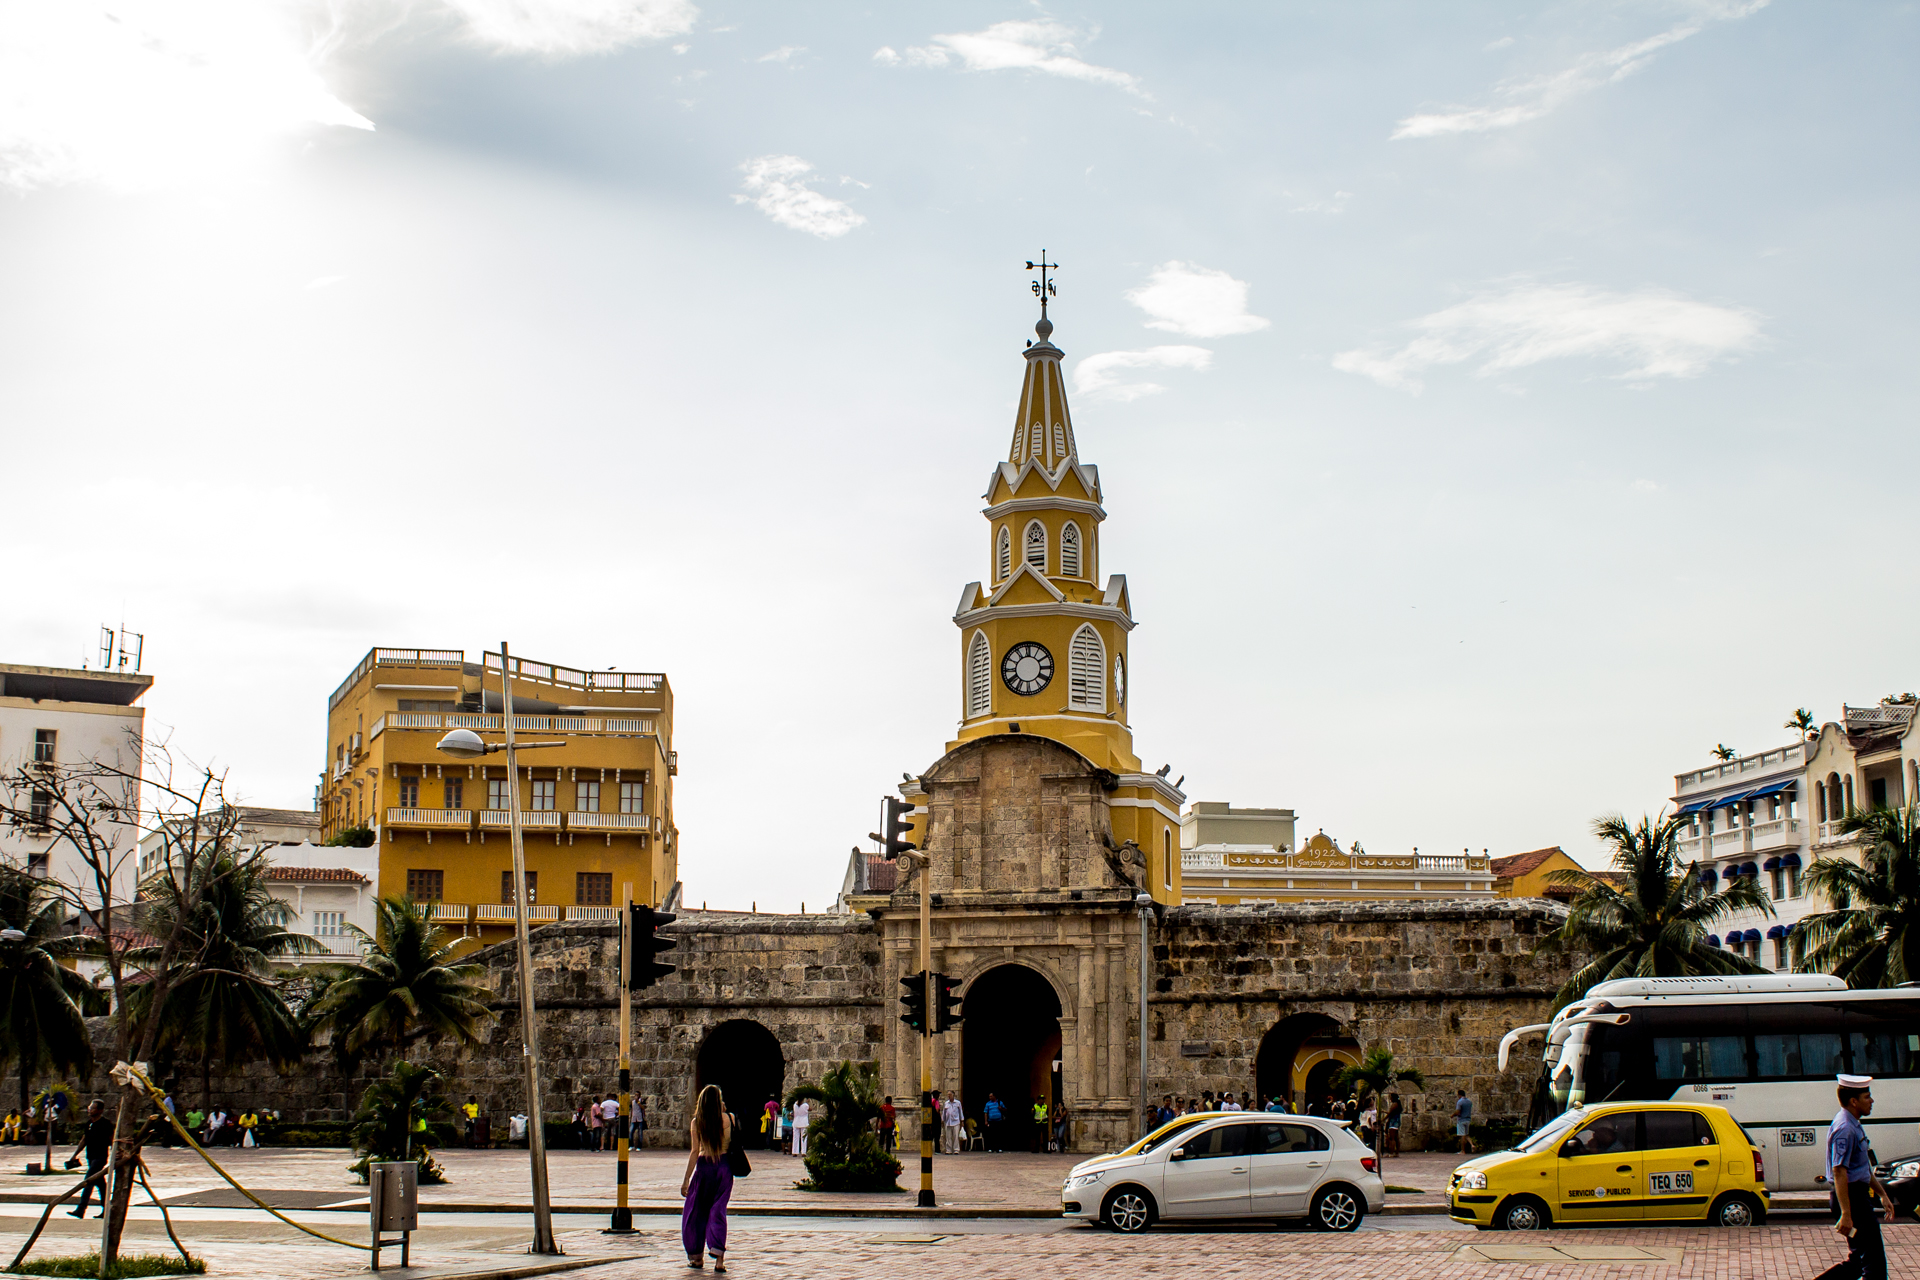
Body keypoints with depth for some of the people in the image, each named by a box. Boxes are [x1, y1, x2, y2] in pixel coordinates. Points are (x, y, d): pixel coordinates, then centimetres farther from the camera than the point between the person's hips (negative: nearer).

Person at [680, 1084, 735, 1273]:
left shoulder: (696, 1122, -6)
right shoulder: (728, 1119, -3)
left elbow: (694, 1151, -7)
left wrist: (686, 1179, -3)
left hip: (704, 1167, -1)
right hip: (724, 1167, 1)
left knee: (697, 1211, 14)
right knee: (718, 1211, 4)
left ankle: (696, 1257, 22)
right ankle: (719, 1259, -9)